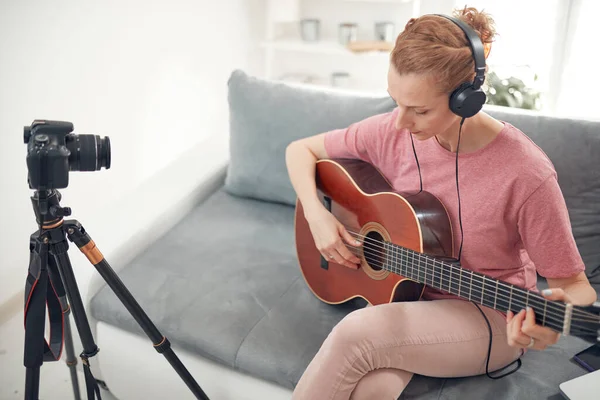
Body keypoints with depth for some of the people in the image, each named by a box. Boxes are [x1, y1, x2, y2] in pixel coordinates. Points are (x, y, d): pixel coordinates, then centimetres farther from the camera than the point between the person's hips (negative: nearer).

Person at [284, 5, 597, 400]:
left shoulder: (526, 175, -24)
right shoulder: (393, 132, -11)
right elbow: (301, 150, 2)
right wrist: (316, 216, -14)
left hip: (490, 316, -2)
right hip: (403, 292, 3)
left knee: (356, 334, -28)